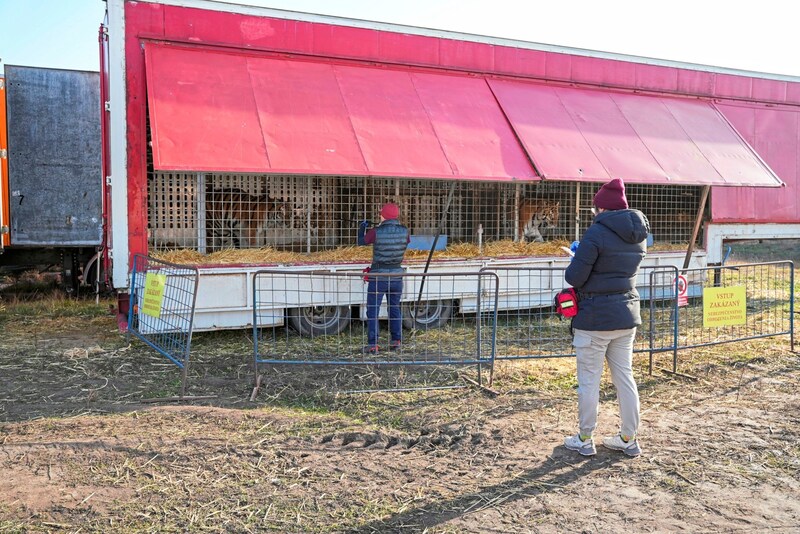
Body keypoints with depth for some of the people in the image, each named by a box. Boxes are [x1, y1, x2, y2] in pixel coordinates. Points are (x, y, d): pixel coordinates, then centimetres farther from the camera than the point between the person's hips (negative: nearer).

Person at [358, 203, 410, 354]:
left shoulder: (376, 232, -16)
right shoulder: (404, 231, -6)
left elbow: (361, 242, 2)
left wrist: (362, 227, 22)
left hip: (378, 276, -4)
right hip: (396, 276, 4)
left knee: (373, 311, 4)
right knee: (395, 309, 20)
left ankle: (373, 345, 0)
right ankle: (396, 341, 24)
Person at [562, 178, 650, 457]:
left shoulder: (597, 233, -17)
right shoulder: (639, 235, 7)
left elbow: (575, 277, -17)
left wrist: (574, 263, 5)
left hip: (594, 318, -7)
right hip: (626, 316, 7)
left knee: (589, 381, 5)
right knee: (625, 377, 15)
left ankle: (585, 439, 17)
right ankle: (629, 439, 24)